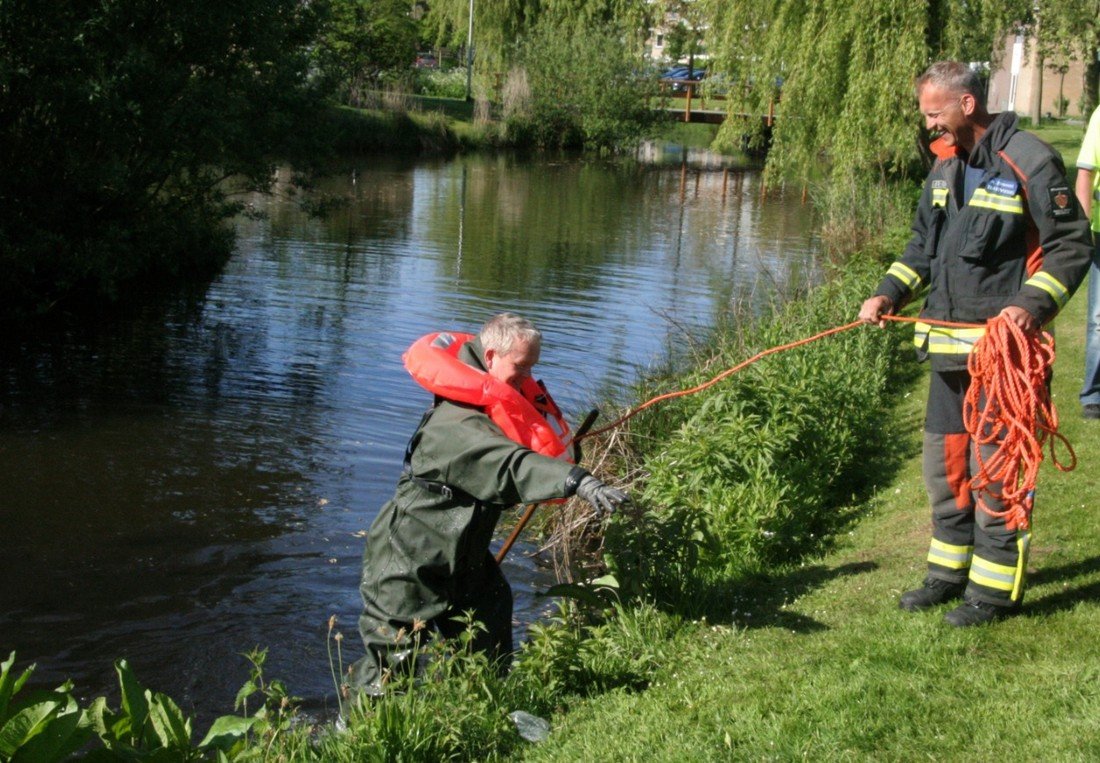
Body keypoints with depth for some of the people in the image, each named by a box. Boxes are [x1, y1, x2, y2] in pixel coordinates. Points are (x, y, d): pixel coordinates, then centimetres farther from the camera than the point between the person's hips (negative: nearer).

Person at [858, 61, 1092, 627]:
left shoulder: (1030, 162, -10)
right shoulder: (945, 165, 13)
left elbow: (1072, 246, -8)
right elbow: (923, 246, 21)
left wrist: (1033, 304, -21)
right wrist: (889, 294, 5)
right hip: (949, 345, 8)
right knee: (944, 461, 14)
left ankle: (996, 586, 7)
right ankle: (951, 570, 28)